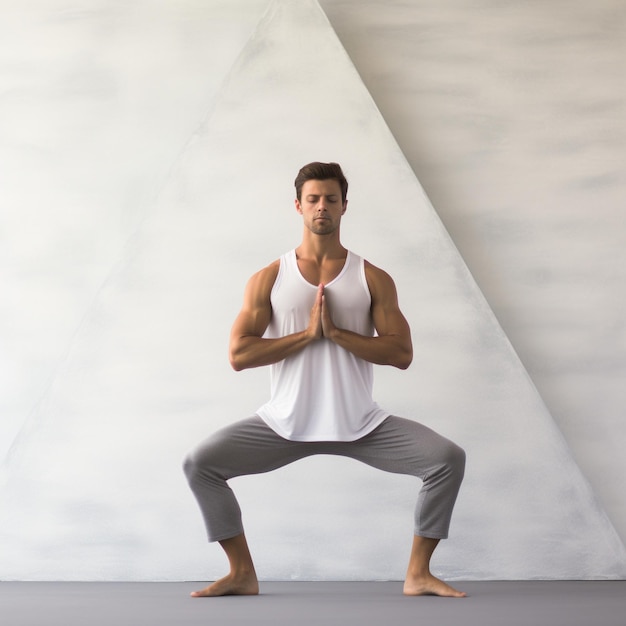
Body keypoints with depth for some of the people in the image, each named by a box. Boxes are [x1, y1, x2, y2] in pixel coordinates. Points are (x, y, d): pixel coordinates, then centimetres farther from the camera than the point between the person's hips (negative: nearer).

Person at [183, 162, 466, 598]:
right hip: (286, 423, 0)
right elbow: (238, 354, -7)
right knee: (201, 464, -15)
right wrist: (306, 334, -14)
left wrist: (335, 332, -16)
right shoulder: (269, 279, 2)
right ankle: (242, 574, 3)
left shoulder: (373, 279, 2)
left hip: (360, 425, 0)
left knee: (448, 459, -19)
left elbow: (401, 353, -7)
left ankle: (418, 574, -1)